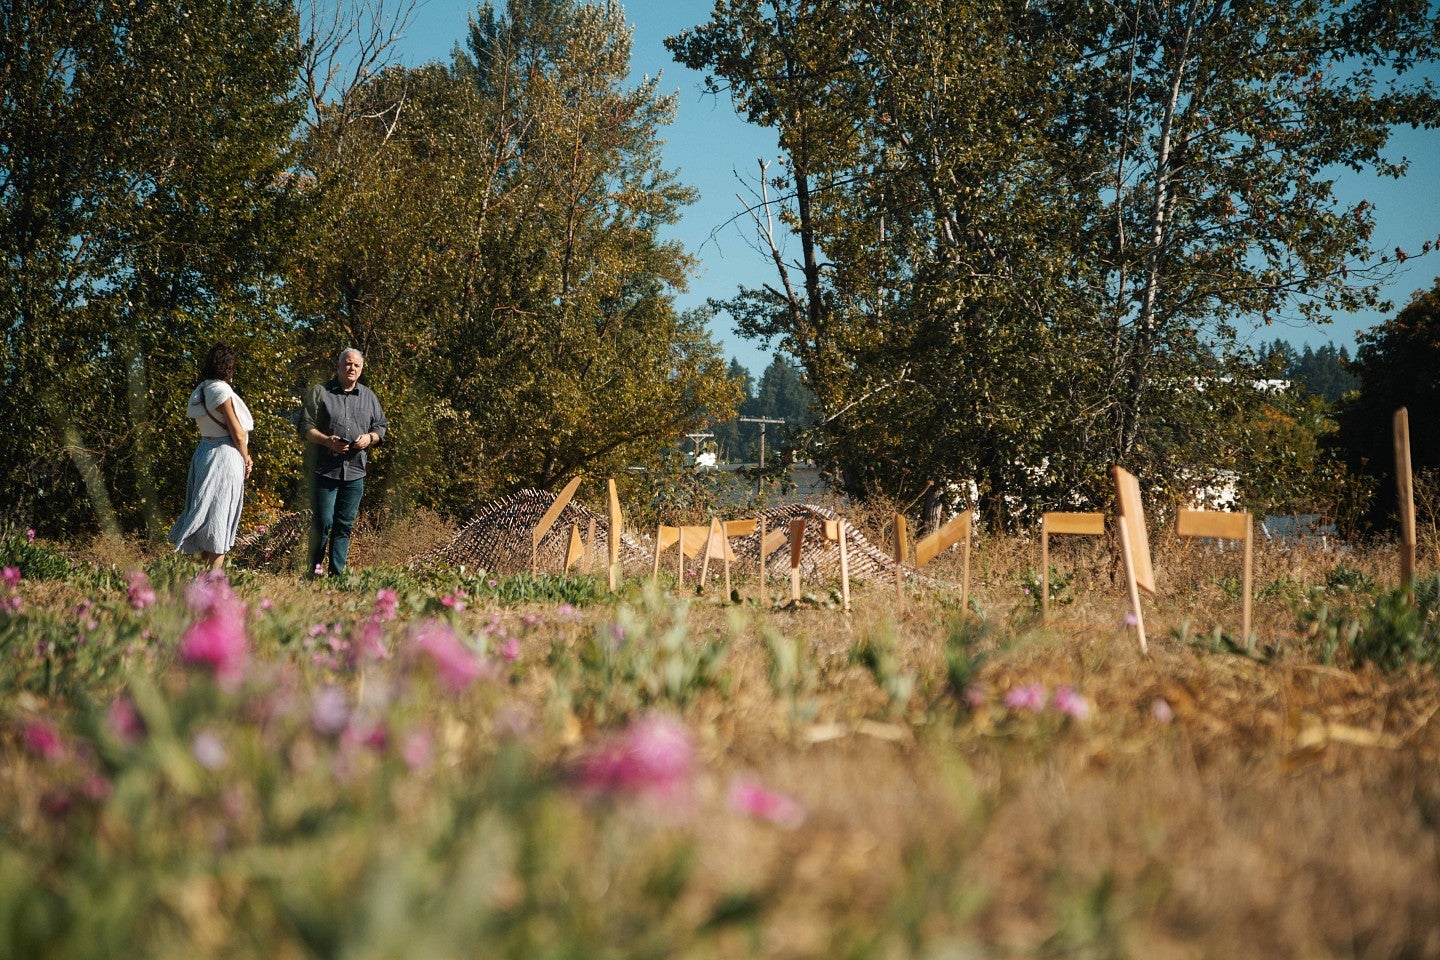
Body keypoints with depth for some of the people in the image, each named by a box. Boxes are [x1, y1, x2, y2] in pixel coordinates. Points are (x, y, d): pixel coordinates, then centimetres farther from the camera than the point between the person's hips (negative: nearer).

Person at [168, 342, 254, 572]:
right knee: (220, 515, -4)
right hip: (225, 456, -8)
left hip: (204, 451, 8)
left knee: (206, 514, 14)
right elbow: (238, 433, -13)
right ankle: (215, 574, -3)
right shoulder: (221, 391, -14)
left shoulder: (201, 390, 11)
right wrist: (246, 460, 3)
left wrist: (243, 457, 6)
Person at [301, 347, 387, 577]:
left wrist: (370, 437, -4)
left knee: (345, 525, 4)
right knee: (322, 522, -6)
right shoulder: (320, 392, 3)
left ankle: (336, 572, 8)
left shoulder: (369, 396, 15)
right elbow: (306, 427, -1)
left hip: (355, 472, 4)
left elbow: (380, 427, 19)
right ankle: (315, 569, 7)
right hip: (325, 470, -3)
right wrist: (327, 441, -17)